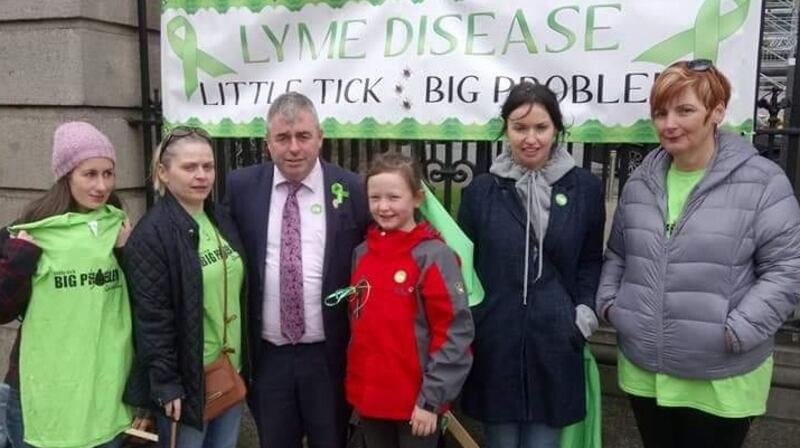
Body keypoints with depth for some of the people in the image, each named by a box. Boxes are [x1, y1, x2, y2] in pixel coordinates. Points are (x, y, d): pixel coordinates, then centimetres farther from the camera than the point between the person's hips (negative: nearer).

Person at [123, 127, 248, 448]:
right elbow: (152, 318, -16)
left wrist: (245, 362, 13)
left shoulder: (222, 221, 7)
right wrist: (166, 383, -16)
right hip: (188, 380, -6)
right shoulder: (152, 235, -15)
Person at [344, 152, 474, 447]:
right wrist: (355, 384, 8)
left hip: (416, 403, -5)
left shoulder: (434, 256, -13)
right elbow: (356, 323, 11)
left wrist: (432, 398, -15)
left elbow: (455, 333, -15)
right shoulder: (361, 254, 4)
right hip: (368, 397, 5)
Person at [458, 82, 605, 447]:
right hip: (495, 342, 0)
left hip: (554, 342, 0)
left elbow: (591, 260, 10)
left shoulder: (585, 187, 2)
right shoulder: (481, 190, 2)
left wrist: (586, 309, -4)